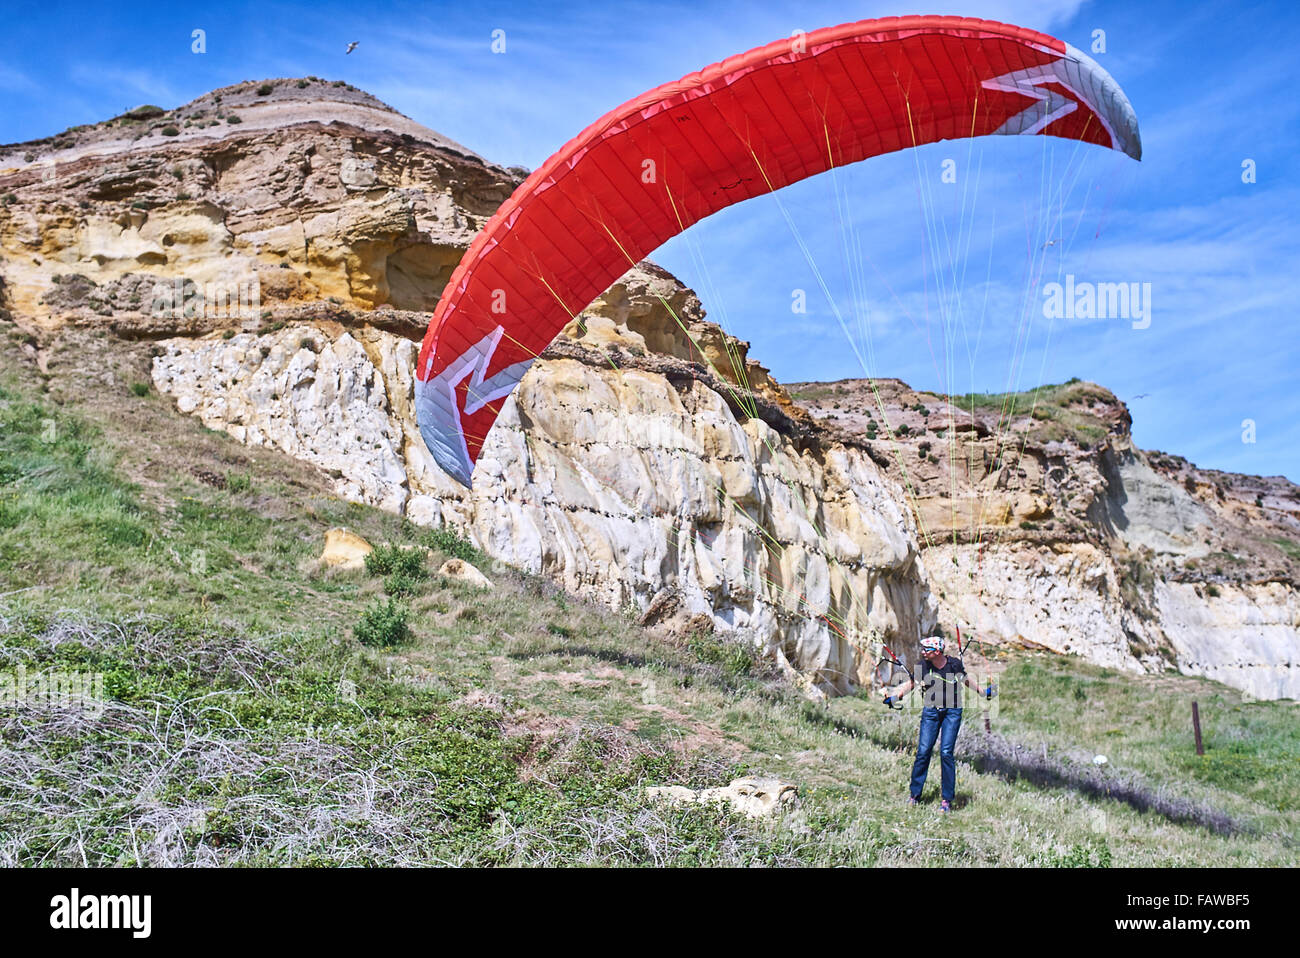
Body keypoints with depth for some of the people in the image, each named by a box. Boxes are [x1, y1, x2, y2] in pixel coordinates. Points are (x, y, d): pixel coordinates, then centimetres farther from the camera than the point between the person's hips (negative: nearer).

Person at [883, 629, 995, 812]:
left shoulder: (954, 664, -4)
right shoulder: (923, 666, -3)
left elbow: (965, 679, 14)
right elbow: (910, 684, -2)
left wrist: (983, 692, 21)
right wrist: (894, 697, -16)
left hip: (952, 712, -1)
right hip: (930, 711, 1)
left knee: (946, 752, -8)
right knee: (923, 751, -4)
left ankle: (947, 799, 3)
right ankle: (915, 795, 11)